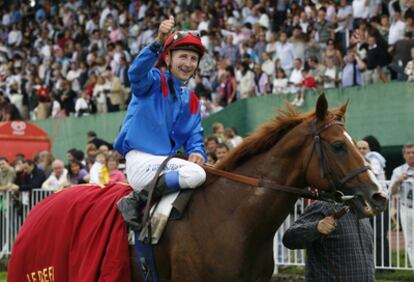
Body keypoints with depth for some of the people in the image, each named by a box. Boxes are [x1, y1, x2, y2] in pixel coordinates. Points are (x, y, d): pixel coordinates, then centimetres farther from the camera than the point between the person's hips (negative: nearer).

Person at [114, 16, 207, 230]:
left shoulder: (192, 102, 21)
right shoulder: (154, 82, 1)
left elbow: (195, 136, 17)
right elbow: (137, 72, -23)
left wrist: (196, 152, -8)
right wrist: (158, 42, -38)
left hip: (167, 163, 8)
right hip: (141, 161, -8)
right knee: (195, 174, -28)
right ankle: (136, 200, -18)